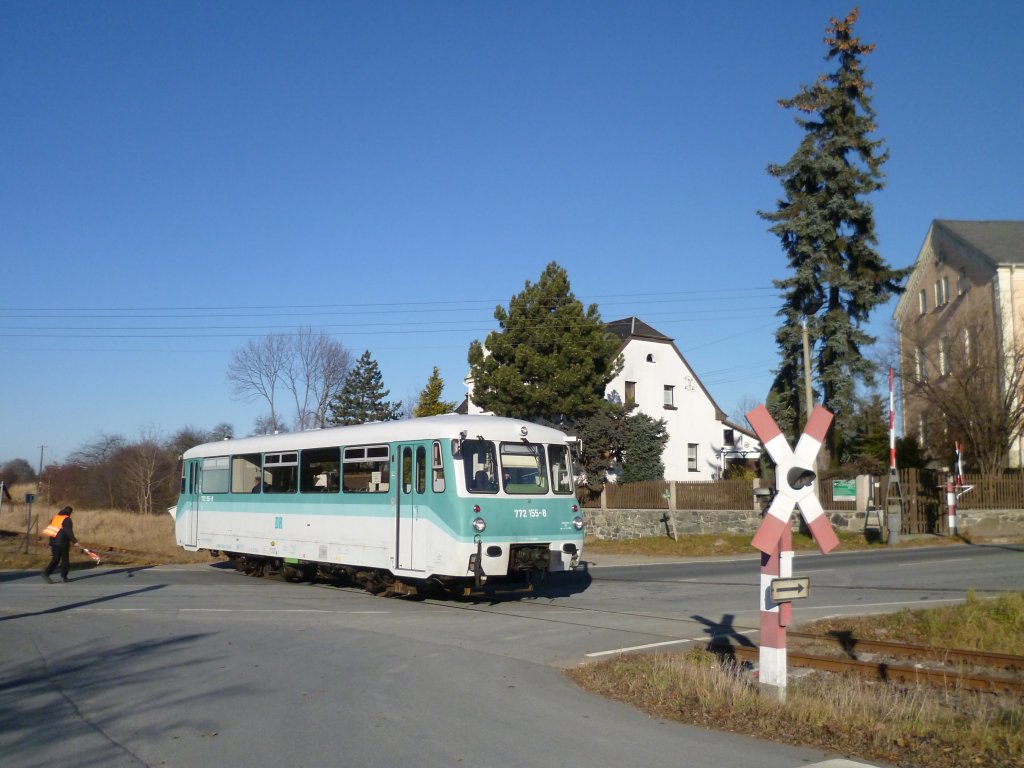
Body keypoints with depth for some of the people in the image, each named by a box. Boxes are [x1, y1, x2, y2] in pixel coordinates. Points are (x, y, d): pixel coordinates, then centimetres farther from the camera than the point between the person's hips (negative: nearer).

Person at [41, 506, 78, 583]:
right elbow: (69, 532, -18)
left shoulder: (55, 517, 12)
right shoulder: (67, 519, -10)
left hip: (53, 542, 6)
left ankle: (46, 572, -9)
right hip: (63, 543, -6)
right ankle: (63, 577, 11)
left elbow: (49, 528, 16)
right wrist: (74, 541, -16)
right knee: (65, 560, 7)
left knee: (55, 559, 9)